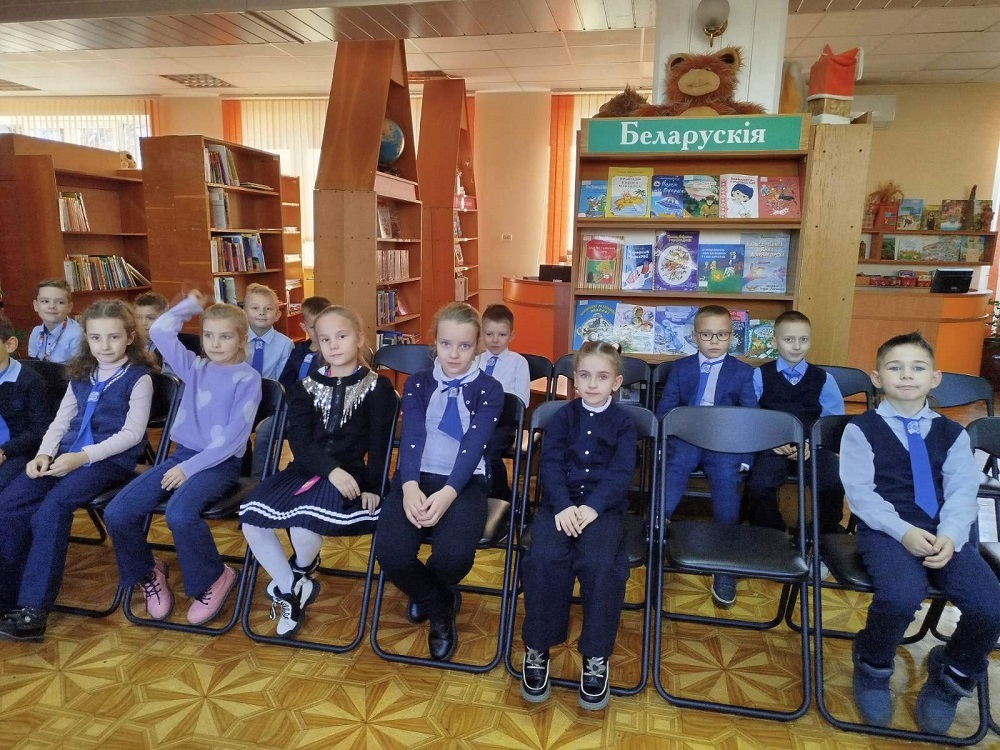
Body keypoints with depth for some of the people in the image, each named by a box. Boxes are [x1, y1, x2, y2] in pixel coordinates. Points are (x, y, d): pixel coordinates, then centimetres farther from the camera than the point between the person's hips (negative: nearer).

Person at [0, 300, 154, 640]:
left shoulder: (138, 378, -3)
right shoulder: (81, 375, 18)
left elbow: (132, 433, -11)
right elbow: (60, 422, 15)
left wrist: (83, 456, -20)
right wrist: (44, 454, -4)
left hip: (111, 459, -6)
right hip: (68, 453, 6)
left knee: (51, 509, -28)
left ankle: (33, 609, -22)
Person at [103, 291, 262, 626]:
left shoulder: (248, 378, -7)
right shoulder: (195, 367, 12)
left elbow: (234, 436, -14)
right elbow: (160, 331, 11)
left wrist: (190, 468, -17)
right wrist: (191, 305, 13)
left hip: (220, 463, -6)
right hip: (183, 454, 6)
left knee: (180, 513, -34)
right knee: (117, 513, -11)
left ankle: (213, 579, -7)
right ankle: (147, 572, 16)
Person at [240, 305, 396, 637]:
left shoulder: (377, 387, 3)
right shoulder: (305, 386, 12)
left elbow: (379, 444, -2)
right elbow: (300, 441, -1)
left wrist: (372, 487, -14)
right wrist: (330, 469, -19)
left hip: (350, 473, -4)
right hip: (305, 469, 5)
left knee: (303, 521, -30)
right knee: (251, 517, -16)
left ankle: (301, 572, 9)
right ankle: (292, 590, 6)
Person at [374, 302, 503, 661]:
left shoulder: (489, 390, 5)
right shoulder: (417, 383, 11)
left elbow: (474, 445, -9)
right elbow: (411, 437, -3)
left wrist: (447, 493, -26)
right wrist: (410, 486, -23)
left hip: (464, 482, -2)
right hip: (417, 478, 2)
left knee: (454, 554, -31)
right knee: (391, 552, -26)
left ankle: (430, 594, 11)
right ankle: (439, 608, 10)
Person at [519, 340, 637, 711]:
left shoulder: (623, 421, 8)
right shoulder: (562, 417, 11)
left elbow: (621, 473, -3)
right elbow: (550, 464, 0)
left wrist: (592, 507, -20)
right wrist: (563, 506, -19)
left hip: (604, 506, -1)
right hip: (560, 502, 1)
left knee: (600, 563, -30)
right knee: (544, 558, -28)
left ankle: (596, 656, -9)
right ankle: (536, 648, -8)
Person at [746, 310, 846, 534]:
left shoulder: (823, 379, 13)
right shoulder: (760, 375, 9)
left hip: (814, 446, 1)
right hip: (773, 446, -1)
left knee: (834, 486, -24)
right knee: (758, 486, -27)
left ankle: (826, 536, 5)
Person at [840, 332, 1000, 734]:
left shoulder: (952, 433, 15)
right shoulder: (861, 429, 3)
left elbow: (962, 492, 3)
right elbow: (860, 492, -6)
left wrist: (950, 536, -17)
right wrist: (903, 531, -20)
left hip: (946, 534, 4)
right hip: (885, 531, -4)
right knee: (902, 597, -32)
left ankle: (952, 677, 17)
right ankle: (873, 669, 3)